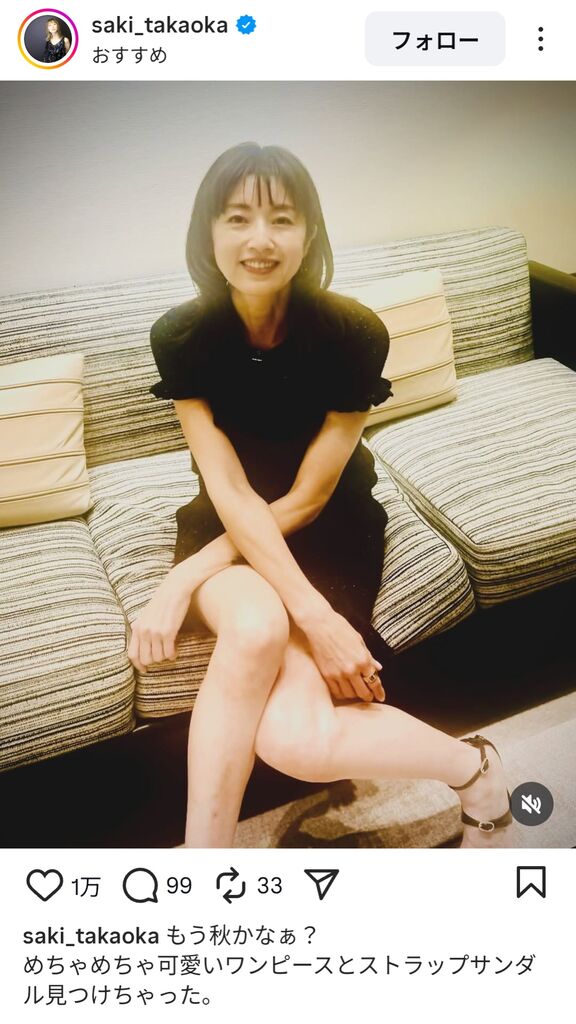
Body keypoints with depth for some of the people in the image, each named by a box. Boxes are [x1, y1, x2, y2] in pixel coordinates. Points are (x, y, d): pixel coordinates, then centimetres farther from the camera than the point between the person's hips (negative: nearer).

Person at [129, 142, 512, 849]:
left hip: (329, 533, -1)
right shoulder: (181, 337, -12)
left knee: (289, 739, -23)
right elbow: (231, 494, -19)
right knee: (256, 626, -36)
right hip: (228, 527, 2)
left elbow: (305, 499, -15)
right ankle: (203, 849, -17)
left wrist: (183, 581, -20)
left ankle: (477, 772, 2)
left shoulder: (353, 334, -18)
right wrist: (316, 617, -29)